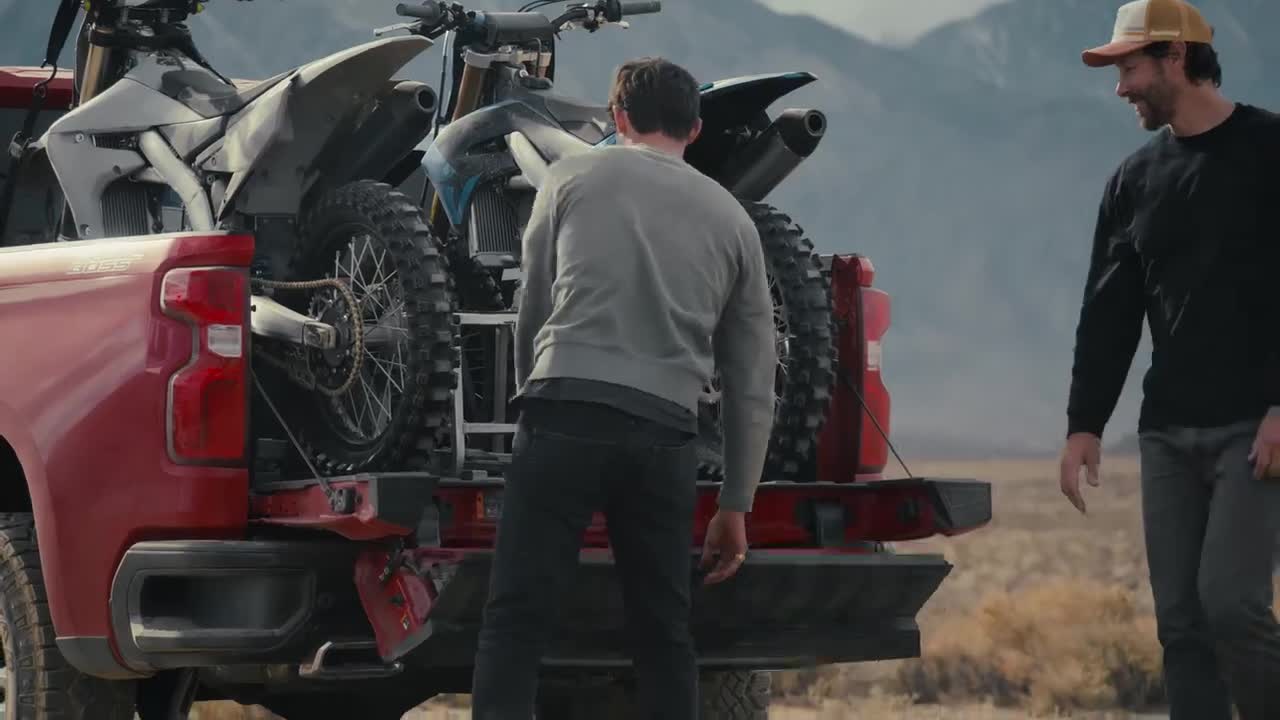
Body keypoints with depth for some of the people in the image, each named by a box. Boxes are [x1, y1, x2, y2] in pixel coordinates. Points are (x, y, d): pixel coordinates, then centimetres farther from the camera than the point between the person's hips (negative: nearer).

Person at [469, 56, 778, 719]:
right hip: (665, 437, 3)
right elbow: (752, 384, 18)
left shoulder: (572, 178, 12)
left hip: (565, 417, -3)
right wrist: (735, 507, 23)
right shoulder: (732, 218, 18)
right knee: (663, 634, 11)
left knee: (516, 621, -6)